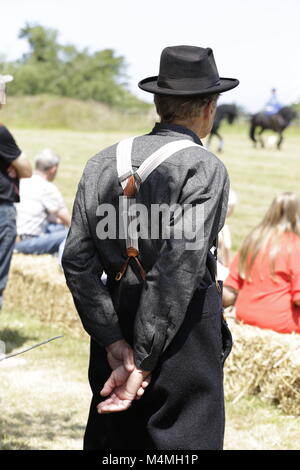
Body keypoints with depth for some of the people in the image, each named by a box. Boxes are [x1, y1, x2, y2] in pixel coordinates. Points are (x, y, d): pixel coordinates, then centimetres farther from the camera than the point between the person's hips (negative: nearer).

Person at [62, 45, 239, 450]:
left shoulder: (105, 161, 6)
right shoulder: (205, 169, -10)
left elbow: (77, 258, -1)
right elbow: (179, 268, -18)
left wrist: (114, 341, -2)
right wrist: (143, 362, -17)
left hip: (116, 324, 6)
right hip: (184, 333, -6)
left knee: (110, 436, 14)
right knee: (183, 442, 1)